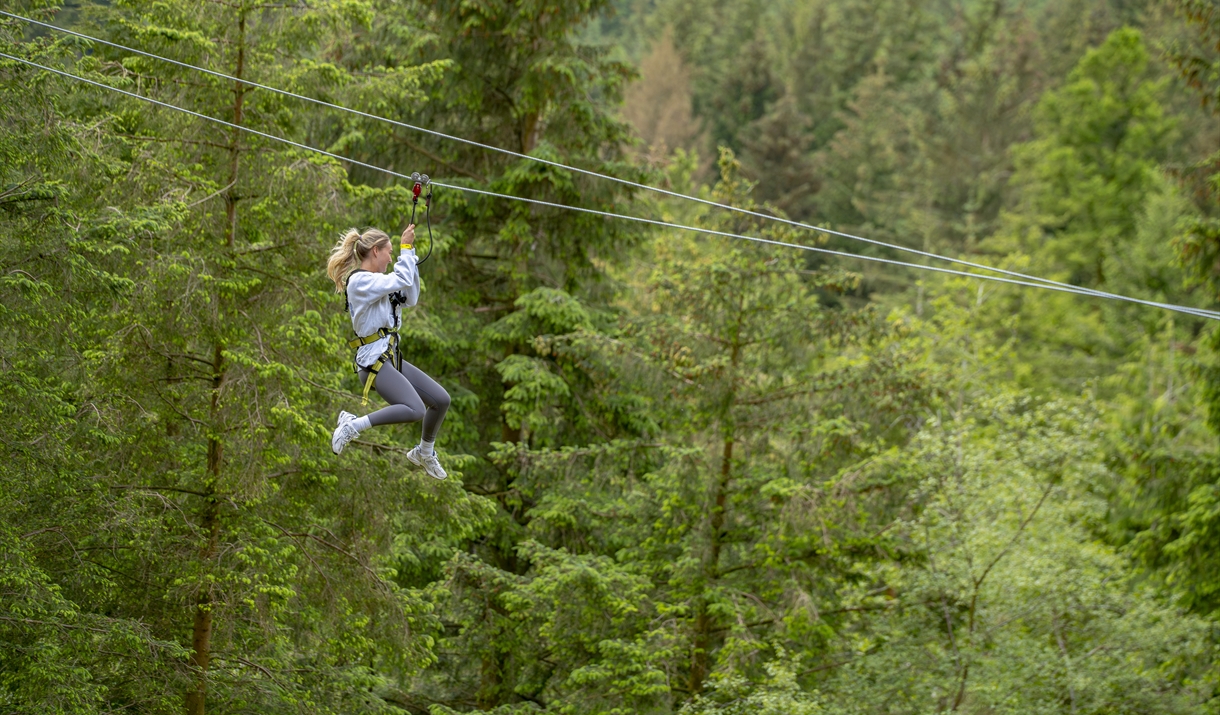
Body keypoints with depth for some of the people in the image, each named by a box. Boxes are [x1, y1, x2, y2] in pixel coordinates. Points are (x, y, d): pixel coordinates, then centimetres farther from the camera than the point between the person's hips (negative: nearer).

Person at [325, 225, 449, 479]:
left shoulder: (376, 281, 16)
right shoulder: (359, 281, -13)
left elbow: (410, 298, 16)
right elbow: (402, 279, -21)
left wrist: (410, 257, 13)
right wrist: (407, 247, -9)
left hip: (391, 358, 10)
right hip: (374, 361, -10)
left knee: (441, 399, 11)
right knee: (415, 410, -28)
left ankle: (424, 453, 30)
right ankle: (353, 424, -15)